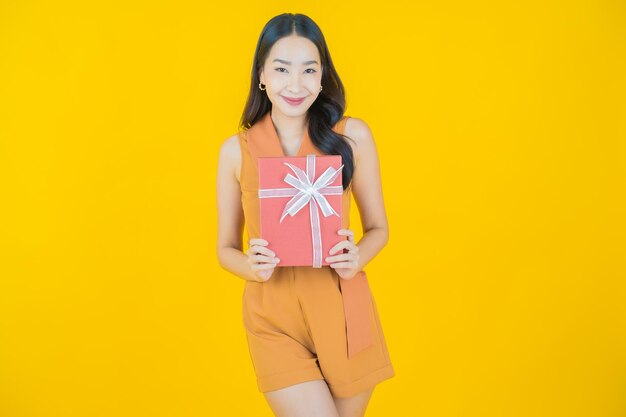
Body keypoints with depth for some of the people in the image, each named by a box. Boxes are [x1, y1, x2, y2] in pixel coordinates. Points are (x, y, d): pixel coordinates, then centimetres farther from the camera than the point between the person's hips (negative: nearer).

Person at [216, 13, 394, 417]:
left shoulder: (353, 135, -3)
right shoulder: (236, 149, -2)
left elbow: (378, 227, 6)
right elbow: (226, 248, 6)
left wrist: (357, 258, -14)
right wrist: (251, 267, -15)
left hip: (342, 309, 1)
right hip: (273, 318, -1)